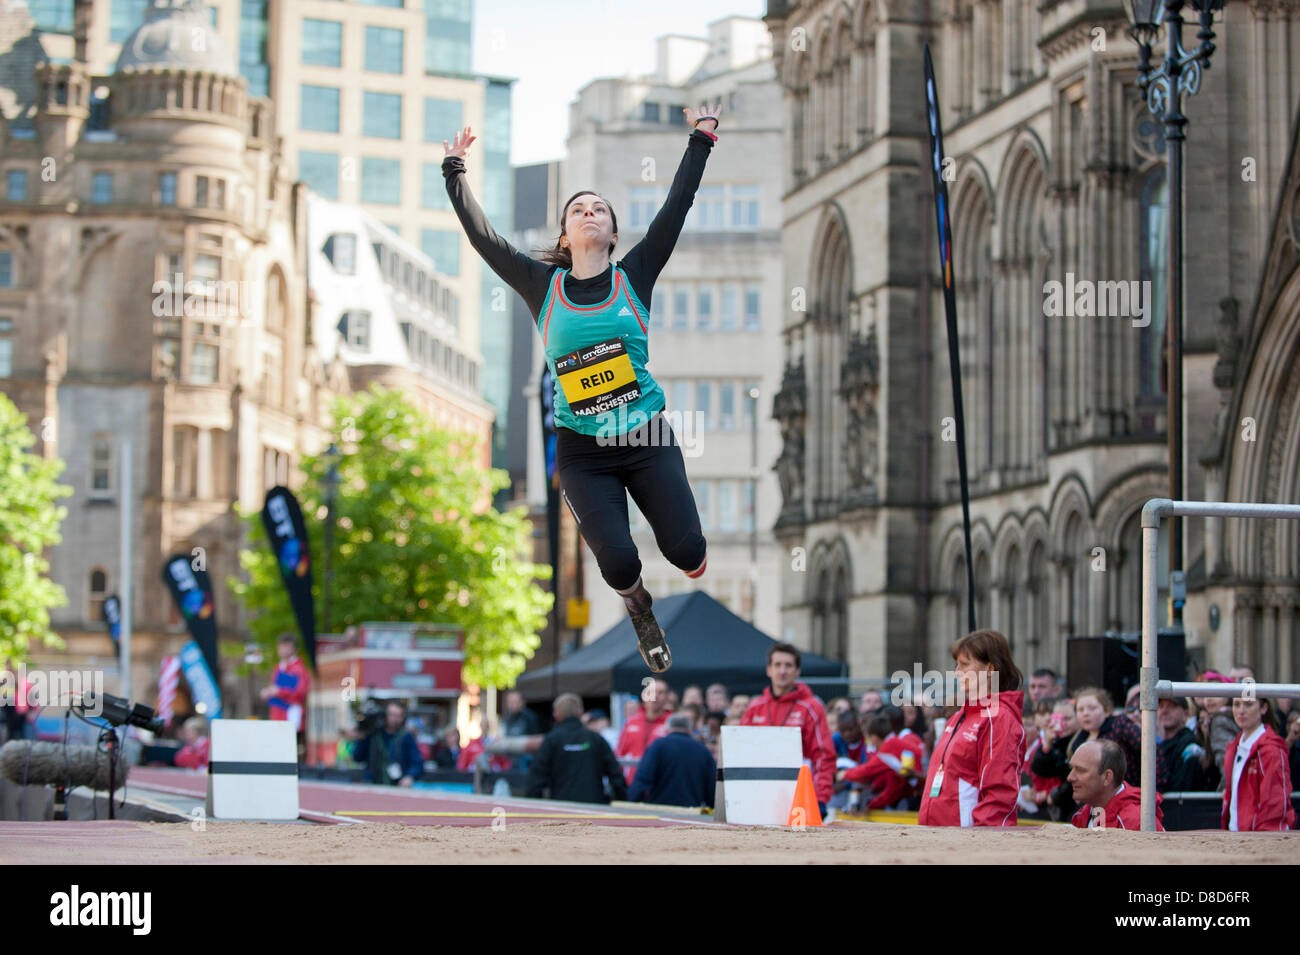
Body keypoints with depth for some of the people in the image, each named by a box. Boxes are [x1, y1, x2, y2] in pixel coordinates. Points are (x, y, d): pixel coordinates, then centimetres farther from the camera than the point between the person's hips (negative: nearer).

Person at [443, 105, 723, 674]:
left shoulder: (634, 276, 3)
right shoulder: (543, 286, 3)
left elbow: (677, 207, 1)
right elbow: (481, 235, 4)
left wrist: (700, 142, 1)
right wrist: (455, 170, 7)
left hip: (648, 441, 0)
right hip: (582, 452, 0)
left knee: (686, 551, -9)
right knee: (618, 564, -15)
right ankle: (639, 609, 23)